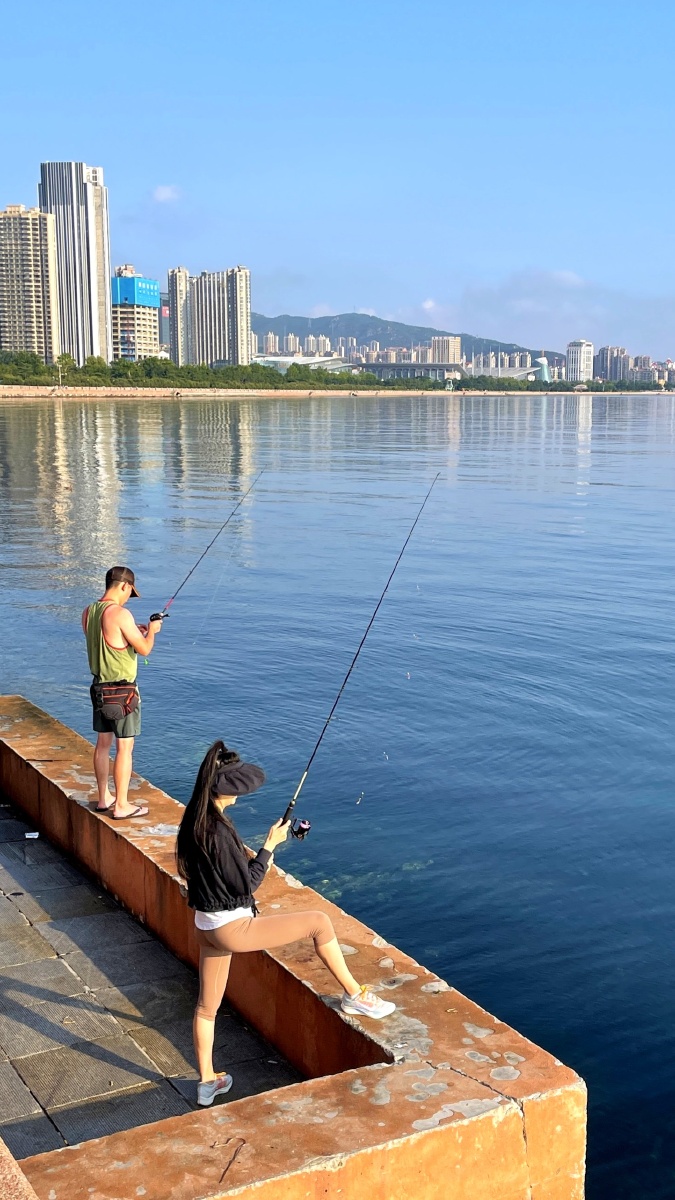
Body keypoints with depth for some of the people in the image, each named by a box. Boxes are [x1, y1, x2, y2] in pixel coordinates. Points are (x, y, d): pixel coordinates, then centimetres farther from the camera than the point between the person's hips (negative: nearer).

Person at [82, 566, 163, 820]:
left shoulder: (88, 612, 4)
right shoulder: (120, 614, -21)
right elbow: (144, 649, -16)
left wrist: (133, 631, 19)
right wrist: (151, 630, 3)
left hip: (100, 686, 8)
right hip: (123, 691, -8)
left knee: (103, 744, 16)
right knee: (124, 747, 0)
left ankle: (104, 799, 27)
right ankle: (121, 806, 6)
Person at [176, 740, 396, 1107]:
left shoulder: (193, 822, 2)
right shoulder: (218, 830, -26)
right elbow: (245, 885, -20)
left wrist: (256, 860, 11)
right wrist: (269, 846, -11)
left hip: (207, 925, 10)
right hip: (232, 927, -9)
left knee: (207, 1005, 21)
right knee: (319, 922, -2)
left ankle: (207, 1081, 35)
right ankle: (354, 996, 11)